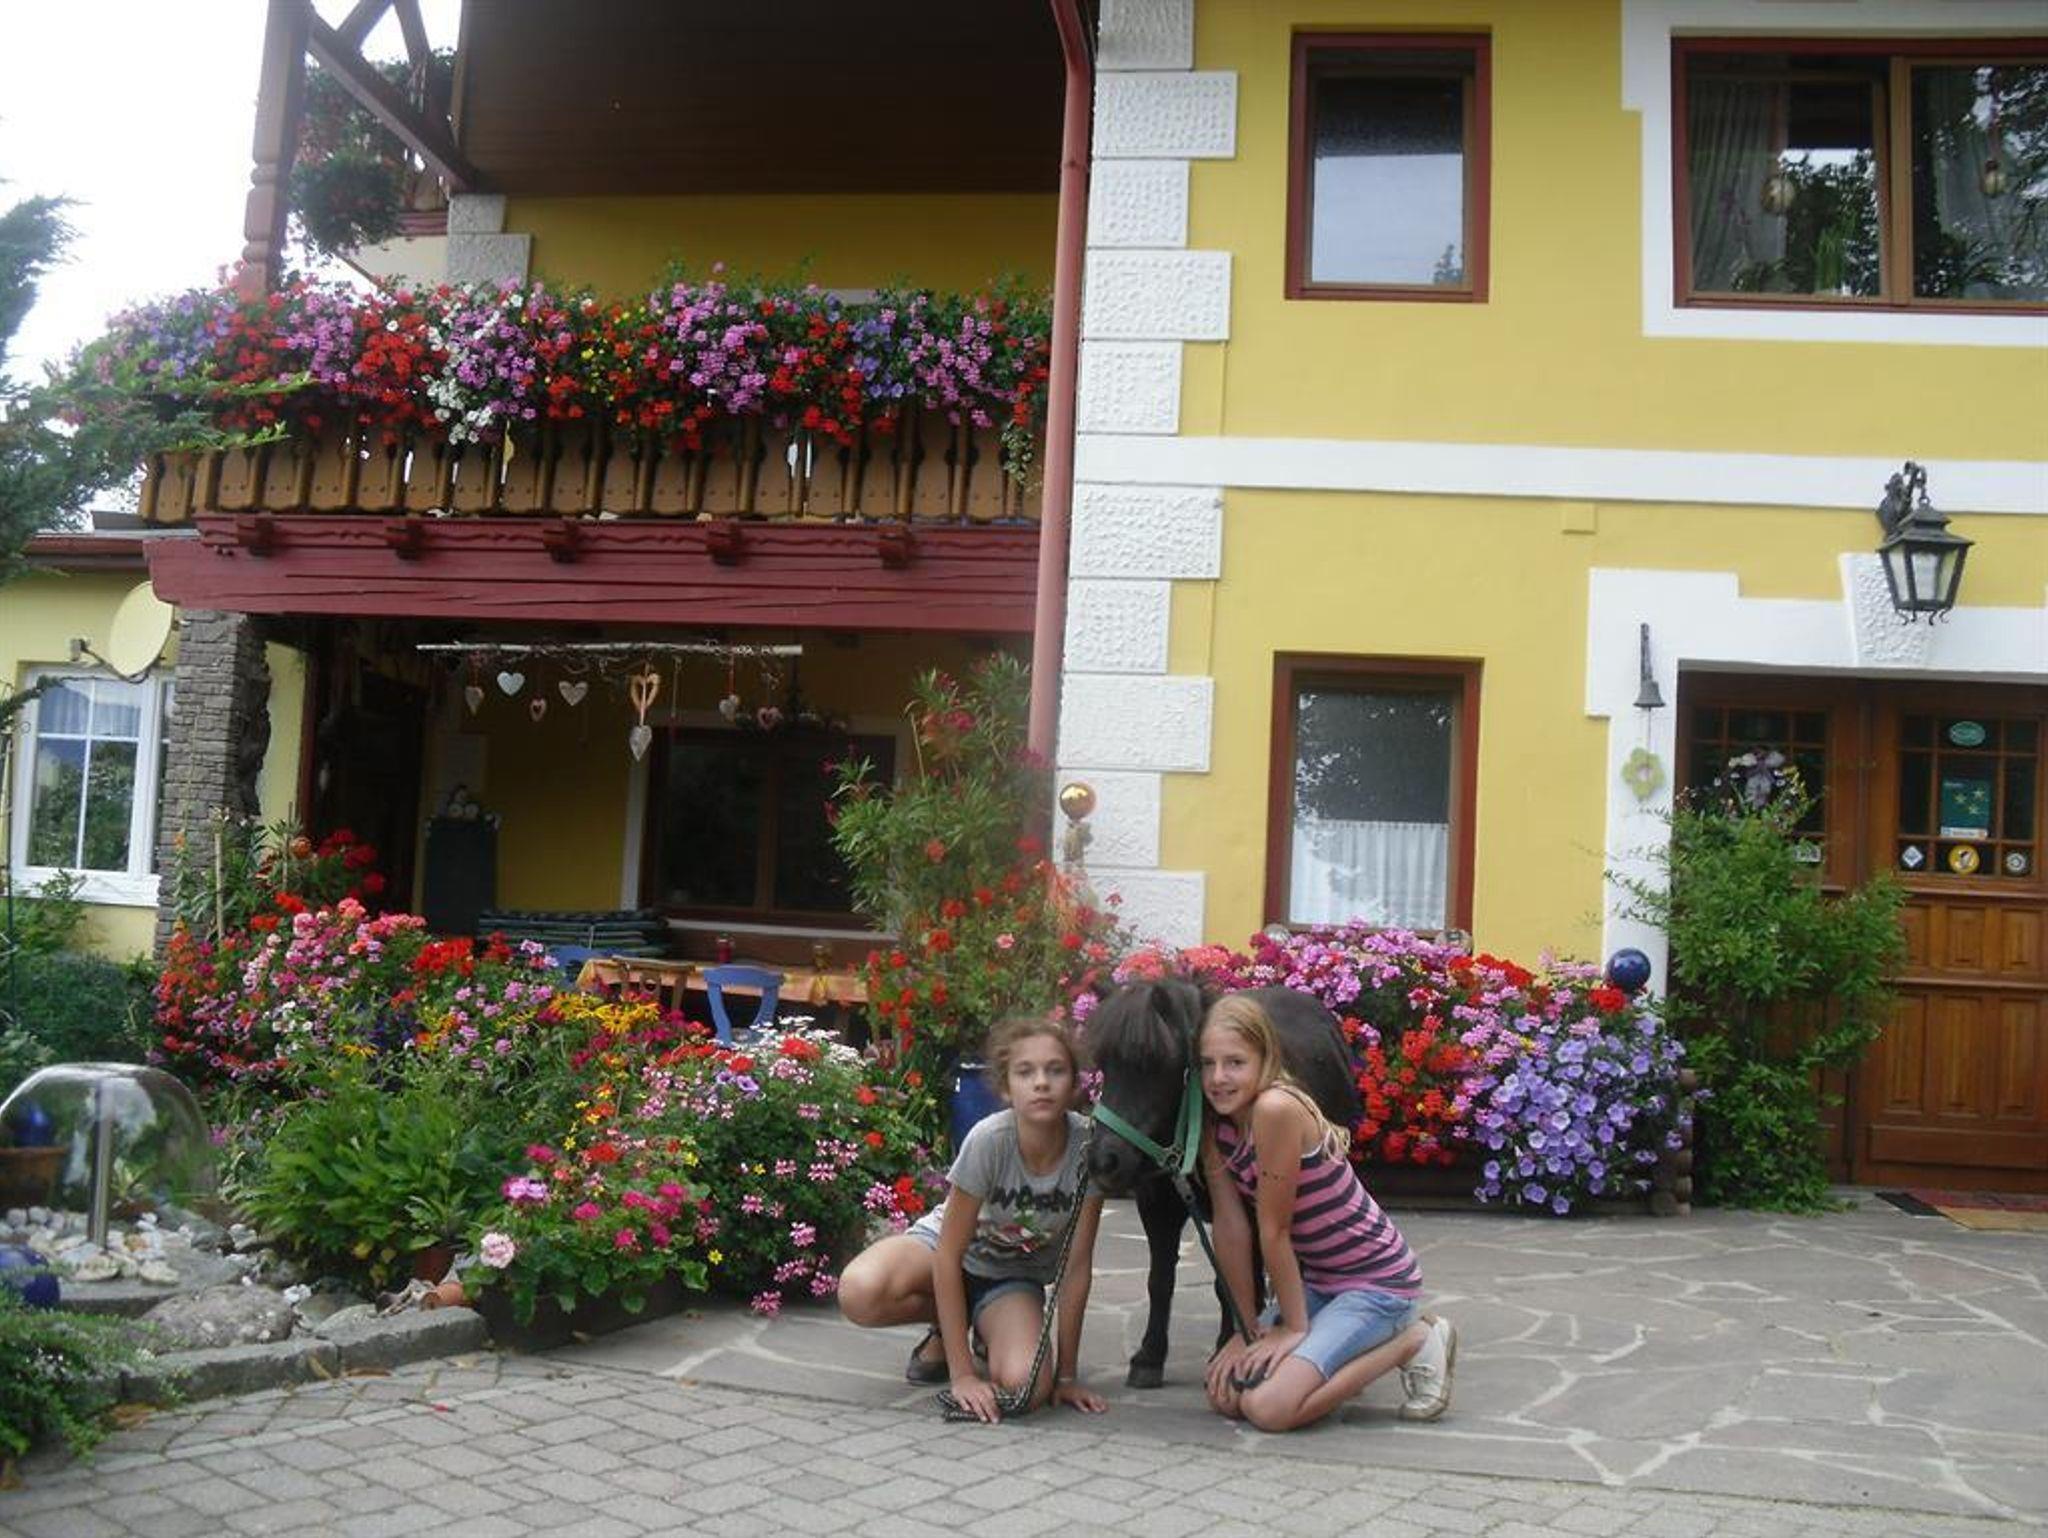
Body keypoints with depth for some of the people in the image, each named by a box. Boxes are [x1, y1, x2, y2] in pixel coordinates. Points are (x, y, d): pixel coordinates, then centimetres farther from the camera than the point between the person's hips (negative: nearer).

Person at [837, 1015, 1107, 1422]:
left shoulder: (1088, 1146, -25)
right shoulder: (989, 1141, -29)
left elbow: (1077, 1267, -16)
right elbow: (949, 1254, -24)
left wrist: (1067, 1375, -16)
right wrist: (962, 1375, -27)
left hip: (1014, 1277, 1)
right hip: (944, 1247, -1)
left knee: (1027, 1387, -30)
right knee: (859, 1294, -33)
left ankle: (986, 1331, 7)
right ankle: (946, 1329, 0)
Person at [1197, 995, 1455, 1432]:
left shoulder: (1276, 1108, -28)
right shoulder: (1214, 1122, -3)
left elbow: (1275, 1230, -21)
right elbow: (1231, 1227, -2)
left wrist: (1295, 1327, -14)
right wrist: (1247, 1326, -1)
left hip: (1376, 1280, -8)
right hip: (1315, 1278, 8)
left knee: (1268, 1408, -18)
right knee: (1225, 1392, 1)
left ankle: (1412, 1341, 0)